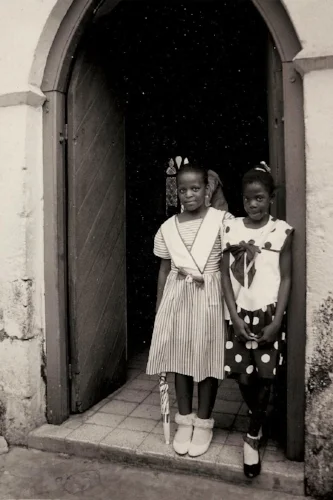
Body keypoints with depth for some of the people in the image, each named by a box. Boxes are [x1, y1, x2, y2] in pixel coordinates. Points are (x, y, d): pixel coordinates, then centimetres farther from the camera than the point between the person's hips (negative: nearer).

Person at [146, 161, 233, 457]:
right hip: (177, 297, 3)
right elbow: (164, 270, 10)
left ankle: (204, 423, 25)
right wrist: (159, 307, 10)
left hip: (209, 297, -3)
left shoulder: (222, 221, -6)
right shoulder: (168, 228, 5)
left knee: (207, 358, 6)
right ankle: (185, 420, 28)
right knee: (180, 357, 10)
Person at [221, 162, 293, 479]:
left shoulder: (282, 231, -3)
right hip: (239, 313, 1)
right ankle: (258, 425, 35)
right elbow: (225, 276, 0)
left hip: (269, 313, -1)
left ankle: (253, 436, 21)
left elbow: (285, 278, -2)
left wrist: (277, 321, -9)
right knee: (243, 375, 7)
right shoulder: (230, 228, 0)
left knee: (264, 375, 1)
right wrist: (234, 316, -7)